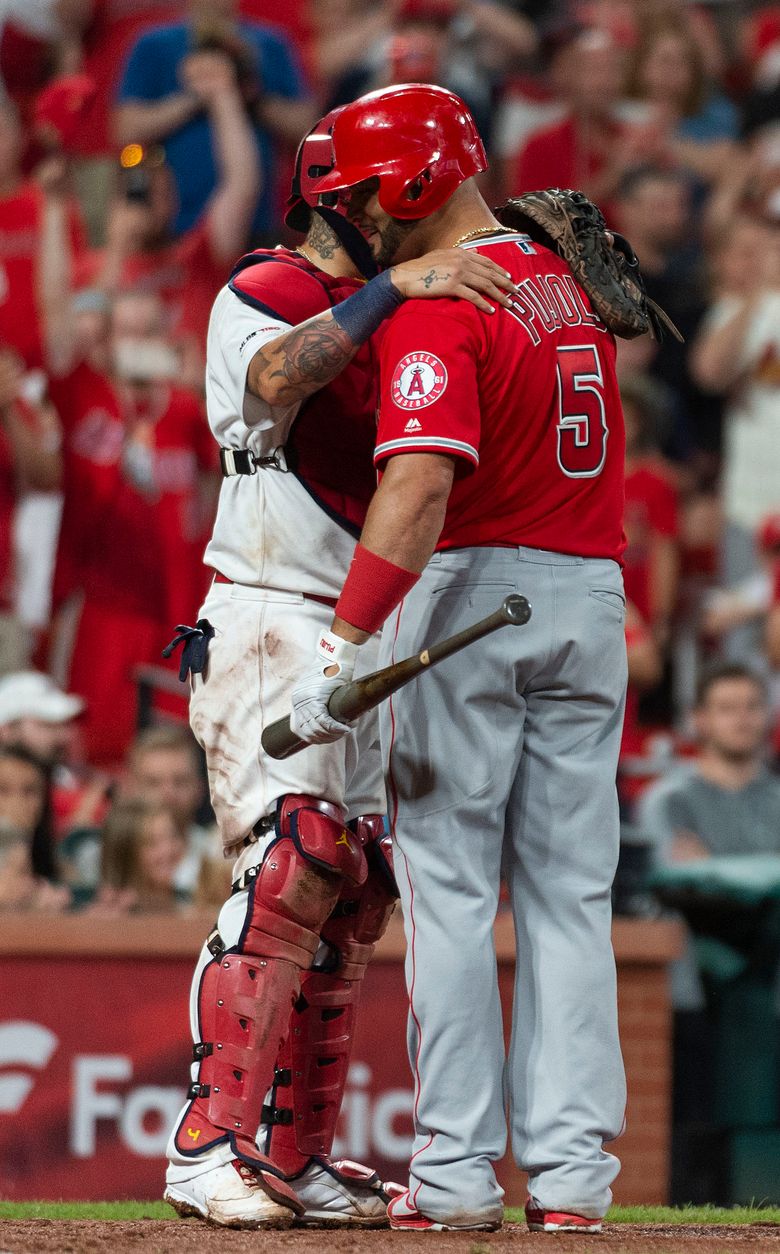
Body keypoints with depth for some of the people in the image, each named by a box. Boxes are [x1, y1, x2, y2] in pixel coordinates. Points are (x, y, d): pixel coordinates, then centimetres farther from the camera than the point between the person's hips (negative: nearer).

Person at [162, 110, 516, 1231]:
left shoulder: (389, 318, 19)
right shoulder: (267, 295, -7)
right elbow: (279, 377, -30)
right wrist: (397, 288, -40)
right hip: (270, 624, -9)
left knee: (349, 895, 8)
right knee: (290, 867, -21)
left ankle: (296, 1161, 12)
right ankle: (212, 1148, -24)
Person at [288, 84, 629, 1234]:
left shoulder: (436, 310, -14)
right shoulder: (574, 284, 11)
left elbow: (420, 489, -26)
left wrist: (343, 646, -29)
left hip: (468, 589, -7)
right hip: (592, 599, 7)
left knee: (450, 888, 0)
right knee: (569, 896, 7)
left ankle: (457, 1170, -2)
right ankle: (570, 1171, 3)